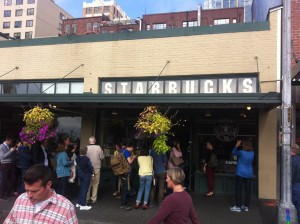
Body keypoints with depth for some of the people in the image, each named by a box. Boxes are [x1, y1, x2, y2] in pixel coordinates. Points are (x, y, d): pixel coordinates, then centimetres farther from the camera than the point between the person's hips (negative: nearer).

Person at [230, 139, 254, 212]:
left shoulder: (241, 152, -14)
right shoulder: (252, 153, 1)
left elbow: (233, 152, 1)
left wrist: (237, 145, 11)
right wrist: (239, 146, 13)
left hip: (240, 174, -5)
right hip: (249, 174, 5)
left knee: (238, 190, 1)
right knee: (248, 190, 9)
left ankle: (238, 206, 3)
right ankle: (246, 206, 18)